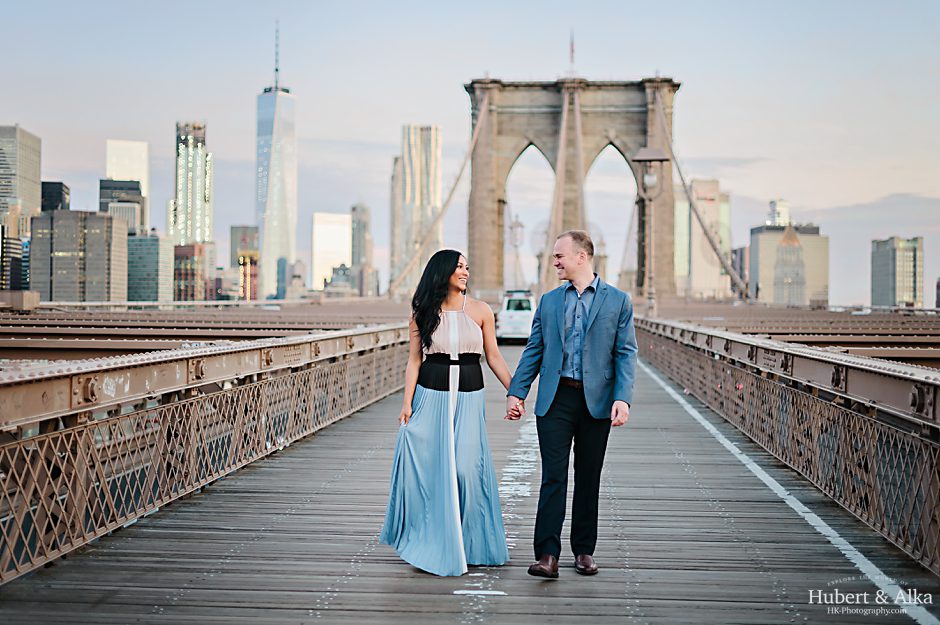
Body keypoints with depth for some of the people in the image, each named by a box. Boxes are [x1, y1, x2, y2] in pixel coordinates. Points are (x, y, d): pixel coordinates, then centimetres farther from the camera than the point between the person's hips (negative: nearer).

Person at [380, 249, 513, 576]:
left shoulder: (480, 311, 4)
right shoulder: (423, 313, 4)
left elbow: (494, 357, 7)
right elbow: (414, 360, 3)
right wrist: (407, 402, -5)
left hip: (468, 398, 0)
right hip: (430, 395, 0)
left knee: (466, 466, -6)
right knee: (427, 465, -2)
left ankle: (468, 543, 12)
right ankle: (430, 541, 14)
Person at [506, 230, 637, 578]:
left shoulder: (618, 301, 3)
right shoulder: (549, 301, 11)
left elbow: (625, 354, -1)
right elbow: (533, 351, 12)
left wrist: (622, 398, -13)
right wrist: (517, 393, 3)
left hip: (596, 401, -1)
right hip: (556, 399, 1)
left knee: (588, 478, 8)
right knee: (553, 477, -6)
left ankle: (584, 550, 20)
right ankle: (547, 555, -9)